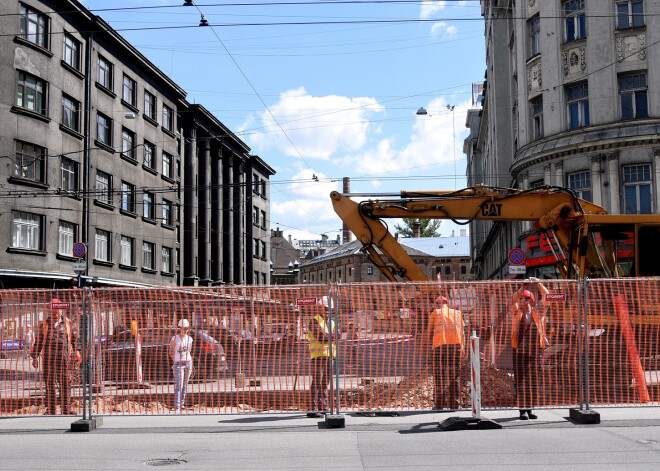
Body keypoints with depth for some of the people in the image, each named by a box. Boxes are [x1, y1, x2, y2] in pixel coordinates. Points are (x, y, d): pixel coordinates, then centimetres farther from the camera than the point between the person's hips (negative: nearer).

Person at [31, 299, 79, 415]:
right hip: (48, 358, 1)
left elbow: (75, 339, 10)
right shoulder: (45, 324, 10)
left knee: (65, 383, -1)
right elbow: (39, 340, 13)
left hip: (64, 357, -1)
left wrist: (76, 352, 1)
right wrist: (35, 356, 9)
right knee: (50, 384, 4)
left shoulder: (67, 323, 8)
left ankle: (66, 410, 5)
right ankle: (51, 410, 9)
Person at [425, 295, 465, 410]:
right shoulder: (457, 313, 19)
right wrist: (462, 348, 18)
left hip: (440, 345, -2)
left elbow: (430, 330, 11)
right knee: (454, 376, 8)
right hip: (456, 345, 2)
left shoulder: (435, 313, 12)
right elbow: (462, 332, 15)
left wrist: (429, 341, 28)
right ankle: (454, 404, 6)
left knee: (439, 375, 3)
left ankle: (439, 404, -1)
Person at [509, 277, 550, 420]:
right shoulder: (517, 312, 5)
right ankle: (523, 409, 0)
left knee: (533, 379, 7)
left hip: (535, 350, 2)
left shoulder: (538, 311, 9)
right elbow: (512, 300, -13)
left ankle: (530, 408, 16)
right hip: (519, 350, -2)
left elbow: (546, 296, 2)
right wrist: (523, 287, -18)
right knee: (520, 379, -2)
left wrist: (538, 283, -6)